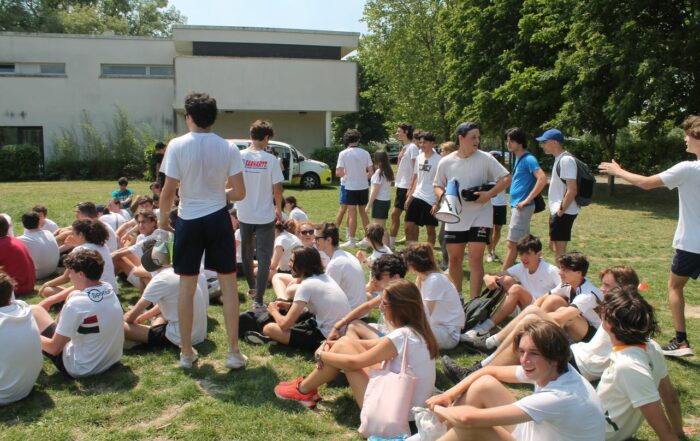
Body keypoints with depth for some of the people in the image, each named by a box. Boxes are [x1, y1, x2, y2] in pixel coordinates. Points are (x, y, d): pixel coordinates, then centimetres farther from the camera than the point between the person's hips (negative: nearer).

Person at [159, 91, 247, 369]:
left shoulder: (177, 146, -9)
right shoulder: (228, 148, -5)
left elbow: (168, 192, -9)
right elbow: (239, 193, -5)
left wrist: (163, 216, 9)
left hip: (188, 220, 0)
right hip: (218, 218, 0)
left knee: (187, 286, 11)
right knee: (228, 284, 9)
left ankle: (186, 353, 21)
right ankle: (234, 352, 12)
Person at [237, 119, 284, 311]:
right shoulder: (271, 159, -13)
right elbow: (277, 188, -10)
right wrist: (278, 208, 6)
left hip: (244, 214, 4)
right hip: (265, 216, -3)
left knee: (246, 253, 23)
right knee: (264, 259, 1)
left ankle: (252, 287, 42)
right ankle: (258, 300, -4)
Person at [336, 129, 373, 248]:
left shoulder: (343, 154, -9)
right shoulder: (365, 153, 0)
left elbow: (338, 173, -12)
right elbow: (371, 172, 0)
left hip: (351, 188, -4)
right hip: (364, 187, 4)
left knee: (352, 215, 2)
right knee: (363, 213, 16)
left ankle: (351, 241, 5)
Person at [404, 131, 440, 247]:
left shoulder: (438, 160, -11)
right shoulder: (419, 157, 9)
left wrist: (437, 203, -16)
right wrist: (409, 196, 13)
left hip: (430, 200, -7)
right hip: (417, 197, 7)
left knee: (430, 229, 5)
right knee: (409, 226, 7)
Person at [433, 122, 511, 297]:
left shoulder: (485, 158, -7)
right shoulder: (446, 162, -2)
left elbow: (506, 178, -6)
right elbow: (438, 186, 10)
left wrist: (489, 194, -19)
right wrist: (442, 196, -12)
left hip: (479, 217, -3)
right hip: (454, 219, 3)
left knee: (476, 259, -8)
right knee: (454, 259, 13)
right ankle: (457, 295, 34)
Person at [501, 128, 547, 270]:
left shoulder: (528, 159, -13)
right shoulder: (518, 159, 14)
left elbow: (542, 179, -26)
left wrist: (527, 200, -23)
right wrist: (514, 204, 16)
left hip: (522, 207, -10)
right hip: (516, 206, 10)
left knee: (511, 243, -7)